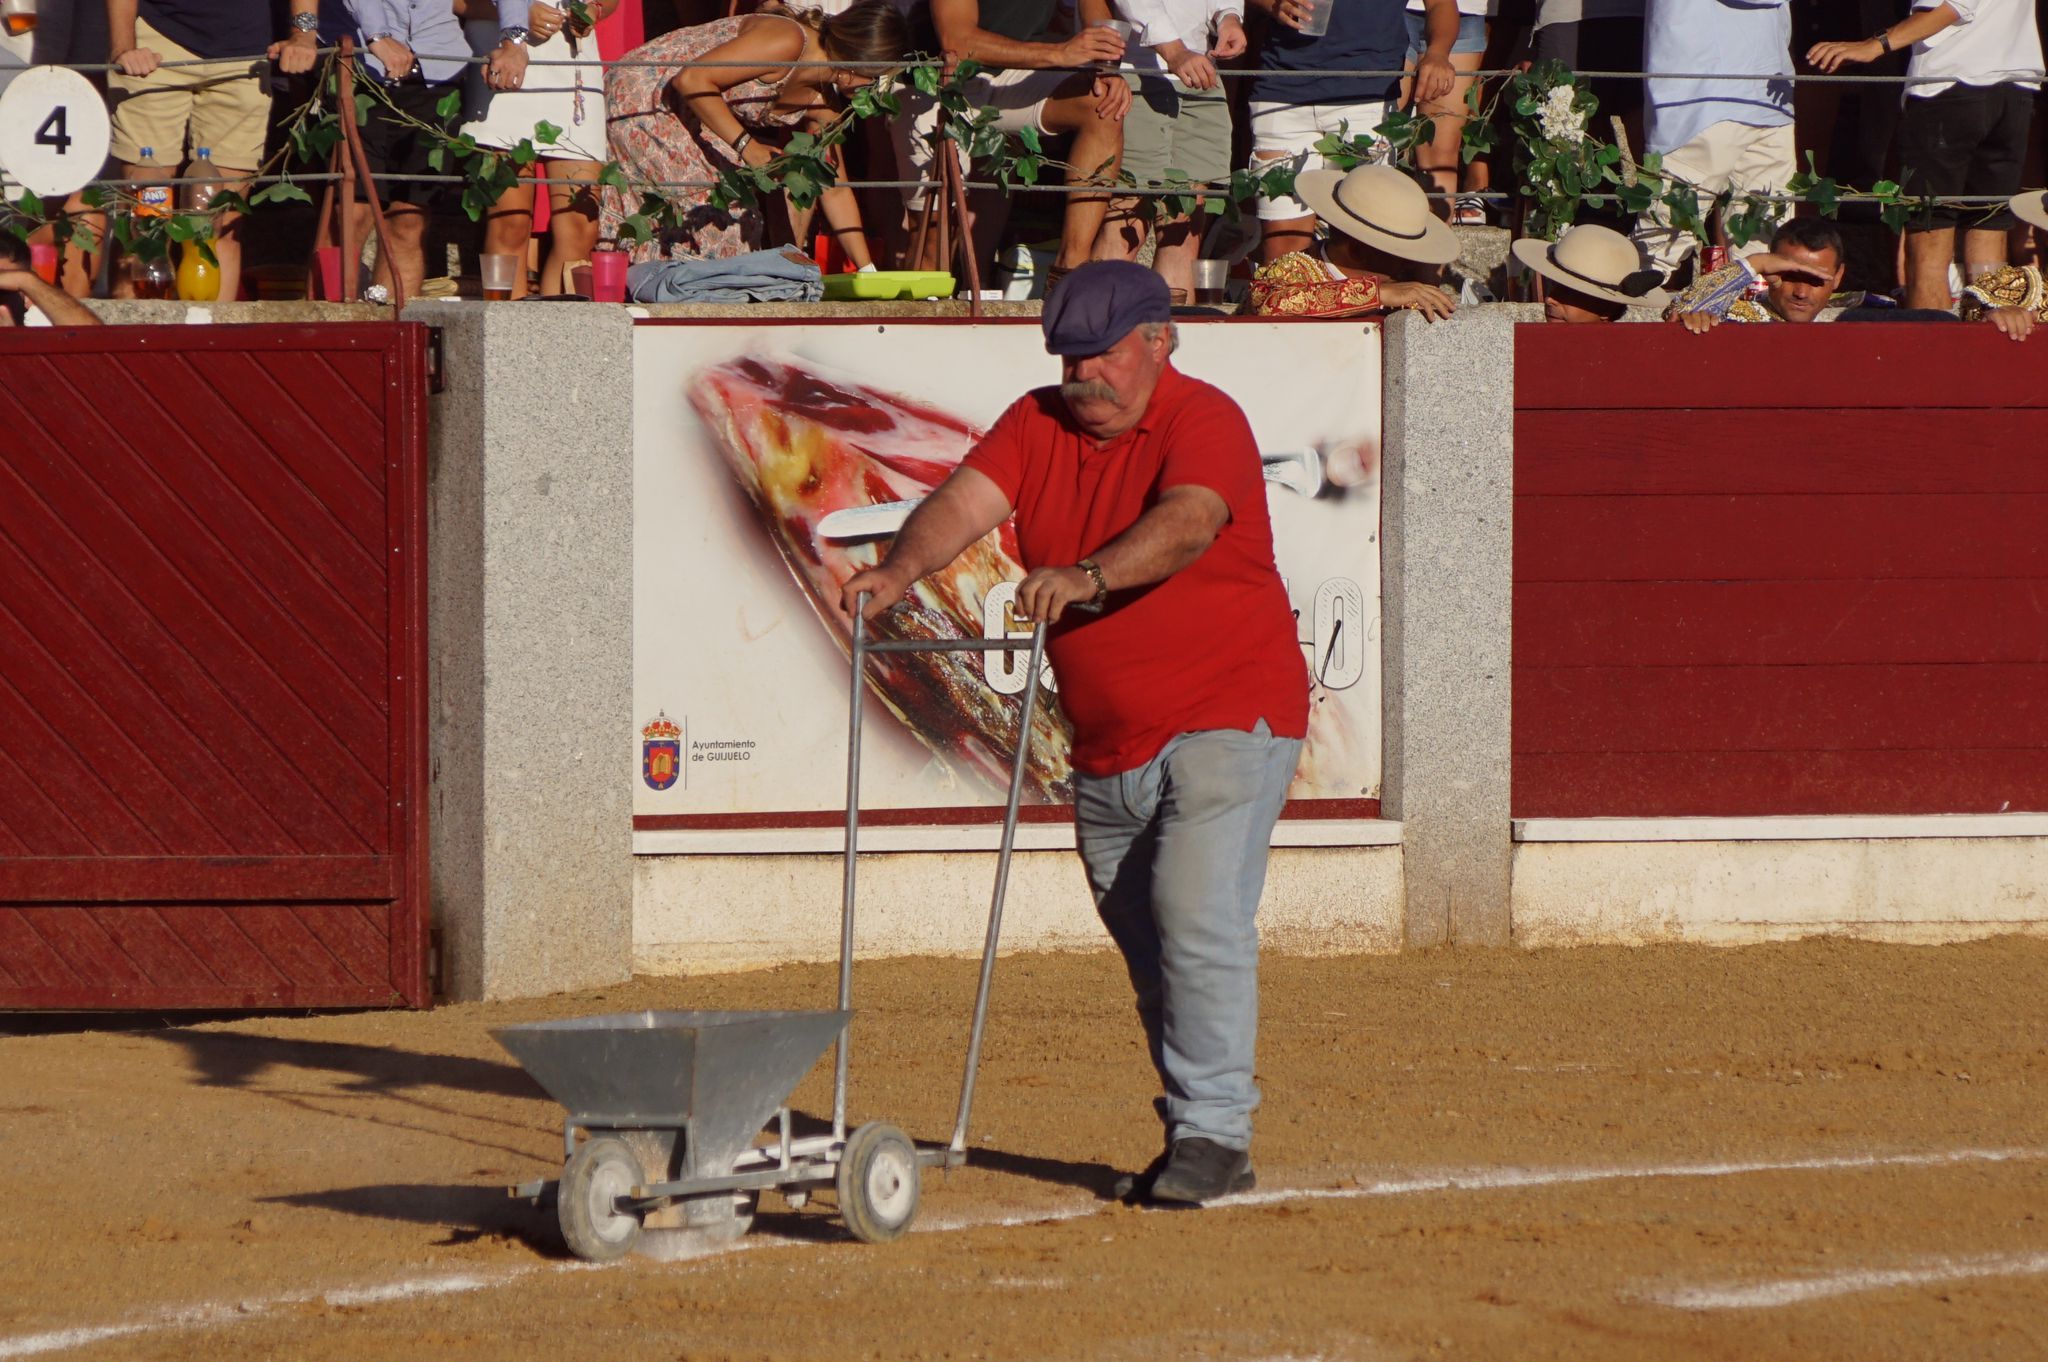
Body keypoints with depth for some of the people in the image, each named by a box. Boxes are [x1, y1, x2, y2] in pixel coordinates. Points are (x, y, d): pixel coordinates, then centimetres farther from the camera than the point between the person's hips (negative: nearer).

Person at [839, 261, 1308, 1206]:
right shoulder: (1039, 425, 7)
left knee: (1197, 915, -19)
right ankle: (1191, 1138, 19)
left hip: (1227, 720, -7)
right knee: (1144, 947, 10)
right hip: (1106, 750, 7)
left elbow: (1185, 524, -31)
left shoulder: (1203, 422, -11)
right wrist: (902, 568, -30)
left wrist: (1084, 576, -48)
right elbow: (967, 501, -9)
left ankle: (1214, 1132, -16)